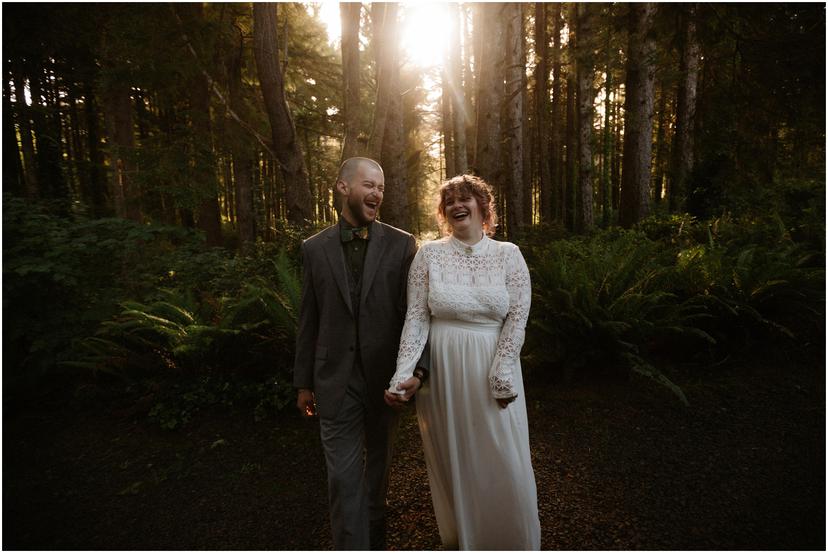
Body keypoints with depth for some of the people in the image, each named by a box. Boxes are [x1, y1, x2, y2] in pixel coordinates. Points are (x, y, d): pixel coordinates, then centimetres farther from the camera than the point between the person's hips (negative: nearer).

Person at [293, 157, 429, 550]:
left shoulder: (402, 245, -4)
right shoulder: (314, 248, 1)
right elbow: (309, 321, 4)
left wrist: (417, 368, -15)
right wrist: (303, 382, 7)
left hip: (385, 377, 1)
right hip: (336, 381, 0)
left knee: (378, 463, 21)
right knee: (343, 477, 2)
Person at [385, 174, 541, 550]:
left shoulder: (508, 255, 0)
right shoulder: (428, 254, -1)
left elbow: (517, 319, -4)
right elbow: (416, 318, -6)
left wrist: (501, 376, -10)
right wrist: (403, 374, -14)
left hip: (493, 373, 0)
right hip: (441, 372, 1)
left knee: (503, 465, 8)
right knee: (451, 462, 14)